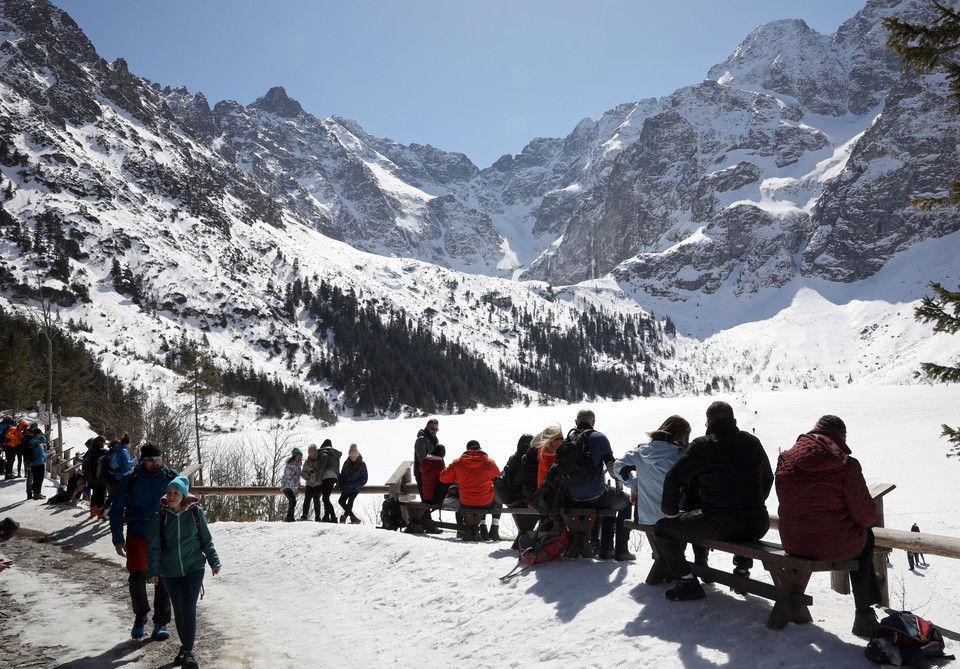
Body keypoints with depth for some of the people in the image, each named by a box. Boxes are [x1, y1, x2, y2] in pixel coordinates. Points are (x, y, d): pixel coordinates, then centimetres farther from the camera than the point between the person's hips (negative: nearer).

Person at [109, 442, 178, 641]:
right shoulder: (130, 479, -6)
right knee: (137, 578, -5)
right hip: (138, 536, -1)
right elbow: (116, 510, 2)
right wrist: (118, 540, -3)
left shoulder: (171, 476, -2)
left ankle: (161, 622, 18)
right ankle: (140, 615, 22)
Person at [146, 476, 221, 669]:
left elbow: (206, 539, 5)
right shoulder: (160, 516, -5)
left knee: (189, 608, -11)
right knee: (178, 610, 11)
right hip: (169, 572, 2)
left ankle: (188, 651, -2)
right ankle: (185, 645, 29)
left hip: (193, 568, -2)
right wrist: (152, 571, -9)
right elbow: (154, 546, -3)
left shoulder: (196, 512, -6)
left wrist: (214, 561, 9)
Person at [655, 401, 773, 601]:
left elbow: (673, 477, -9)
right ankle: (742, 570, 39)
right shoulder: (752, 442, 11)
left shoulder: (703, 445, -4)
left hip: (719, 525, -6)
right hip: (757, 527, 6)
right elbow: (768, 478, 24)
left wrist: (670, 510, 5)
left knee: (662, 528, 11)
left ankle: (688, 583, 6)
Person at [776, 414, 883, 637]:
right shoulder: (846, 465, -17)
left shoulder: (785, 459, -3)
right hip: (834, 546, -4)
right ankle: (863, 616, 35)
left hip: (792, 544, 5)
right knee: (866, 537, 31)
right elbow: (866, 516, -10)